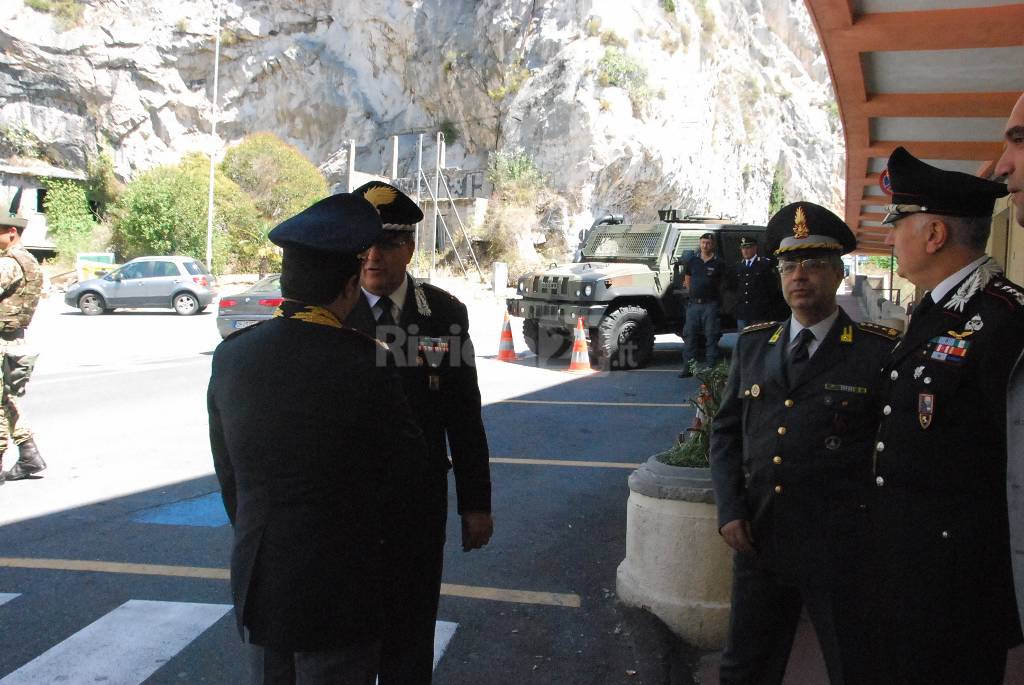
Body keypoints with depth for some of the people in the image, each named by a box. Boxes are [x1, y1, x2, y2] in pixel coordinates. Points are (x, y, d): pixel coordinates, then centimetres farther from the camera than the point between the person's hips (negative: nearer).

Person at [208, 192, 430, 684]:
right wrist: (381, 532, 13)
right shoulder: (366, 363, -19)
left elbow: (227, 471, 5)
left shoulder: (230, 355, -5)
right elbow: (405, 464, -6)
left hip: (256, 583, 5)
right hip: (337, 587, -4)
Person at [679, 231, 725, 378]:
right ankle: (688, 368, 8)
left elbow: (720, 283, 12)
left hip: (710, 304, -3)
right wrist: (692, 293, 11)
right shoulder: (692, 261, 9)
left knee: (711, 337, 0)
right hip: (693, 304, 3)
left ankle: (711, 368, 4)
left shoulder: (718, 263, 2)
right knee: (689, 336, 3)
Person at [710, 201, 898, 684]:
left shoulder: (881, 350, -6)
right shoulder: (753, 344, 8)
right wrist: (730, 511, 0)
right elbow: (725, 432, 10)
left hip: (842, 549, -4)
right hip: (758, 537, 4)